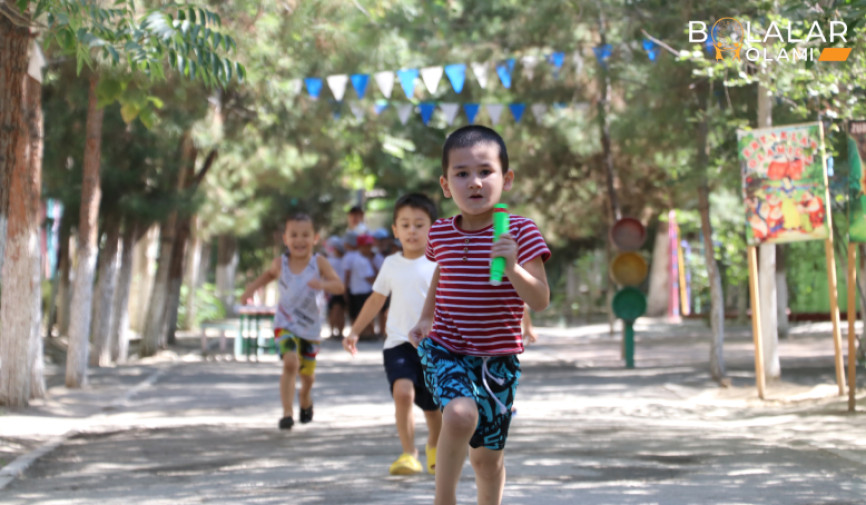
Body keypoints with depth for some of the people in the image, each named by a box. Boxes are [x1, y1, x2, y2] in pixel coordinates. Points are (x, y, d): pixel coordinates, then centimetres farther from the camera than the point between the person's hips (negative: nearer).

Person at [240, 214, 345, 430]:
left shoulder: (319, 262, -14)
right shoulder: (281, 262, -7)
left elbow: (339, 286, -23)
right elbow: (269, 274, 17)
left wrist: (323, 284, -42)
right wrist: (251, 287, 5)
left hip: (311, 327, 1)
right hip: (285, 325, -1)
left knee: (307, 373, 16)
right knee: (291, 363, -24)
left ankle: (305, 398, 51)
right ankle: (287, 413, -17)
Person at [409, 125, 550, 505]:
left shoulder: (520, 232, -11)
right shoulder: (441, 233, -1)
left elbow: (541, 301, -17)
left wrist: (513, 268, -33)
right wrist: (425, 319, 14)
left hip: (498, 358, 0)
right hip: (445, 349, 0)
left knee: (487, 455, 10)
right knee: (460, 414, -29)